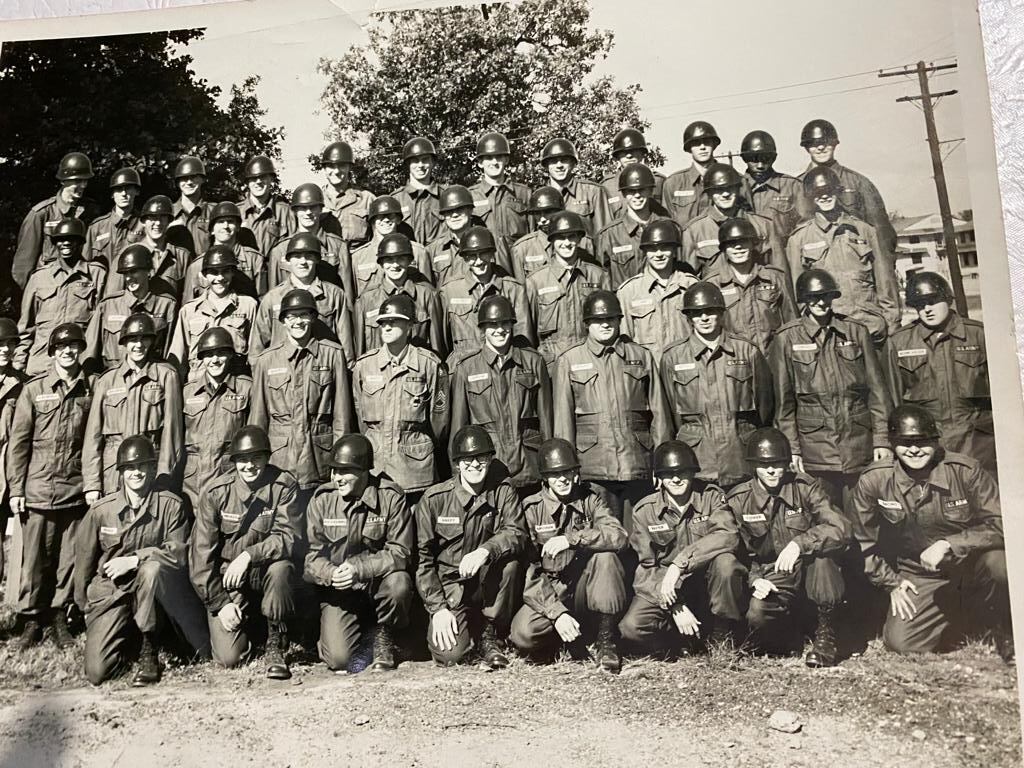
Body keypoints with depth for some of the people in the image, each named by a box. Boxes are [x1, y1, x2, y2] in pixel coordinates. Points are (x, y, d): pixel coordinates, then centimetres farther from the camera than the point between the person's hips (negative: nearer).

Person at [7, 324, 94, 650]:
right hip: (38, 487, -1)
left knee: (69, 557, 6)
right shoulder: (34, 389, 1)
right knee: (35, 556, 5)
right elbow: (18, 441, 2)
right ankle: (32, 618, 18)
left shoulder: (92, 388, 4)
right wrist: (15, 488, -2)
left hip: (76, 489, 1)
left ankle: (59, 616, 20)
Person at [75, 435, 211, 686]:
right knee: (97, 671, -15)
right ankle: (128, 639, 23)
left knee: (152, 568, -38)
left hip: (152, 593, -2)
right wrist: (85, 608, 13)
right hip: (109, 592, 2)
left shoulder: (171, 505, -8)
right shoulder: (100, 510, -2)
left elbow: (178, 553, -12)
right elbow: (83, 560, 8)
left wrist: (135, 559, -22)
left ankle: (150, 650, -17)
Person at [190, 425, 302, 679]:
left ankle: (276, 646, -12)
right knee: (229, 657, -12)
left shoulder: (284, 485, -11)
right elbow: (201, 553, -7)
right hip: (227, 579, 1)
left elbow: (289, 537, -18)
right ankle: (248, 623, 27)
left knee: (281, 567, -37)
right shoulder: (216, 492, -9)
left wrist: (249, 555, -32)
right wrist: (220, 603, -11)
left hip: (265, 572, 0)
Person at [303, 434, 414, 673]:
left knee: (399, 583, -35)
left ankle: (384, 638, -3)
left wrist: (359, 569, -27)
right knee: (339, 659, -19)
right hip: (338, 589, 0)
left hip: (378, 583, 0)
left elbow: (400, 552, -14)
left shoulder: (391, 497, -10)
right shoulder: (322, 499, -4)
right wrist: (330, 574, -26)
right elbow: (311, 554, -5)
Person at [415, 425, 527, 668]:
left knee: (509, 562, -31)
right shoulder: (434, 499, -7)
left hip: (488, 585, 1)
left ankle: (490, 634, -8)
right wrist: (438, 608, -14)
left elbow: (517, 534, -17)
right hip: (448, 587, -1)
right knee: (449, 654, -24)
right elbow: (422, 558, -6)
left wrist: (486, 551, -37)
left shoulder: (503, 492, -1)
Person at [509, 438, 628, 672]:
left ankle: (606, 642, -16)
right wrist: (557, 613, -23)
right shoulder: (531, 508, -5)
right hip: (547, 594, -1)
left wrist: (572, 539, -32)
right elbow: (530, 571, -11)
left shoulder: (590, 500, 0)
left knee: (605, 554, -28)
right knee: (523, 635, -30)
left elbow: (618, 535, -19)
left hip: (584, 590, 1)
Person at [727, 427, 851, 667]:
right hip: (771, 578, 1)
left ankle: (825, 634, -17)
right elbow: (738, 553, 3)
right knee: (757, 616, -30)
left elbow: (841, 529, -21)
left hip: (810, 569, -1)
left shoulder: (804, 487, -8)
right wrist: (754, 580, -16)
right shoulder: (738, 500, -4)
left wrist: (799, 544, -35)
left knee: (818, 547, -33)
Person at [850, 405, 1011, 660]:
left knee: (996, 561, -35)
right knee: (900, 643, -13)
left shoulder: (965, 470, -16)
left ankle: (1006, 633, -2)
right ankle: (962, 619, 19)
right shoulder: (873, 481, -12)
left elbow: (1001, 523, -19)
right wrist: (892, 583, -2)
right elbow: (865, 543, 1)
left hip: (968, 567, -2)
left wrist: (948, 545, -28)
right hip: (918, 581, 2)